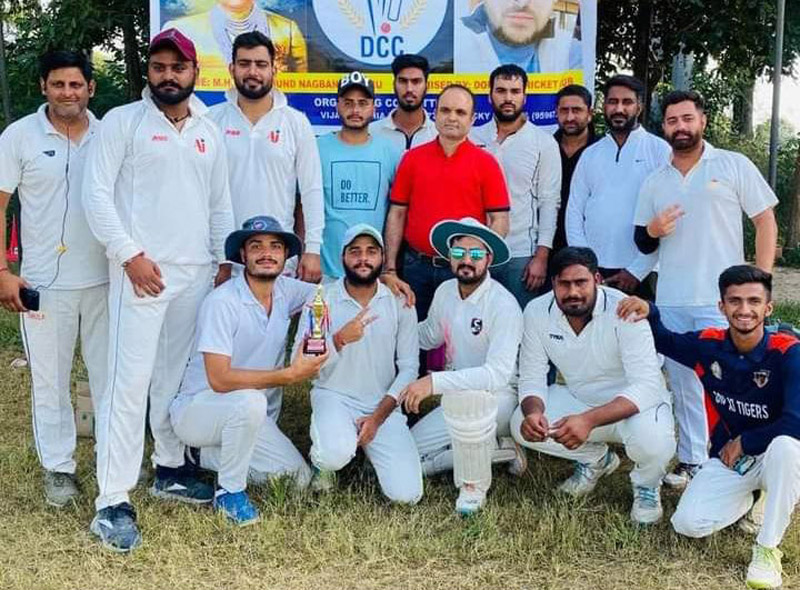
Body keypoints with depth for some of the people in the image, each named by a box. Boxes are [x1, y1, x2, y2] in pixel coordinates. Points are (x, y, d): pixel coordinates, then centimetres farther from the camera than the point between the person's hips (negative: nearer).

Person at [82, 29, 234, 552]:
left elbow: (220, 203, 19)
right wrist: (130, 254, -14)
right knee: (131, 382, -9)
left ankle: (171, 470, 27)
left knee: (179, 377, 12)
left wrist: (226, 259, 11)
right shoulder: (122, 121, -1)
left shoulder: (209, 131, 15)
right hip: (142, 270, -5)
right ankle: (113, 502, -6)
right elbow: (96, 194, -6)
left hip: (197, 273, 5)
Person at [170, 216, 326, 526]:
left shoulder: (285, 291, -2)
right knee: (250, 402, -37)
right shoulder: (222, 302, -22)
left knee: (299, 478, -6)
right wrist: (290, 374, -28)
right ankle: (229, 493, -14)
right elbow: (220, 379, -28)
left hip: (247, 418, 7)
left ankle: (213, 455, 14)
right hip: (195, 410, -7)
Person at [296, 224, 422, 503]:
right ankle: (323, 463, 4)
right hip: (334, 396, -2)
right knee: (336, 454, -36)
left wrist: (378, 417, -10)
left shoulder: (399, 302, 0)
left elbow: (408, 368, 0)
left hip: (383, 405, 2)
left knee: (406, 494, -13)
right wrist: (339, 339, -26)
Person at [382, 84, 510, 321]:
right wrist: (390, 269, 0)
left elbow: (499, 221, -2)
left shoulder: (486, 163, 0)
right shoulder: (412, 158, 6)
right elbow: (397, 214, 6)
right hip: (416, 266, 2)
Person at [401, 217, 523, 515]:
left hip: (501, 398, -8)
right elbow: (430, 336, 20)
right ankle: (499, 450, 4)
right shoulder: (445, 291, 0)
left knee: (466, 396, -40)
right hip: (459, 399, 8)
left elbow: (498, 374, -33)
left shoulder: (504, 305, -23)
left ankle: (474, 486, -18)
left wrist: (434, 382, -39)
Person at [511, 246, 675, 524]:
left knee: (653, 440, -36)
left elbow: (647, 386, -33)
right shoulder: (537, 312, -15)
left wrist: (589, 420, -47)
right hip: (579, 398, 5)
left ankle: (646, 486, 3)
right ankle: (597, 459, 10)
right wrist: (533, 412, -34)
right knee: (521, 423, -18)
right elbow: (532, 378, -9)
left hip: (632, 404, -4)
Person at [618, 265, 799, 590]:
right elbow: (663, 341, 12)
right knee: (687, 523, -16)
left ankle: (767, 549, -20)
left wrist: (743, 442, -18)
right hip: (727, 459, 4)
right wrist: (649, 312, -10)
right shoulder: (708, 345, -8)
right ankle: (751, 498, 18)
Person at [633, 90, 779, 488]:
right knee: (683, 385, 10)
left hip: (721, 301, -4)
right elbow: (642, 243, 17)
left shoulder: (734, 166, 1)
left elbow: (765, 221, 1)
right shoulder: (655, 182, 13)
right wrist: (652, 231, -7)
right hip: (670, 302, 4)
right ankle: (690, 463, 20)